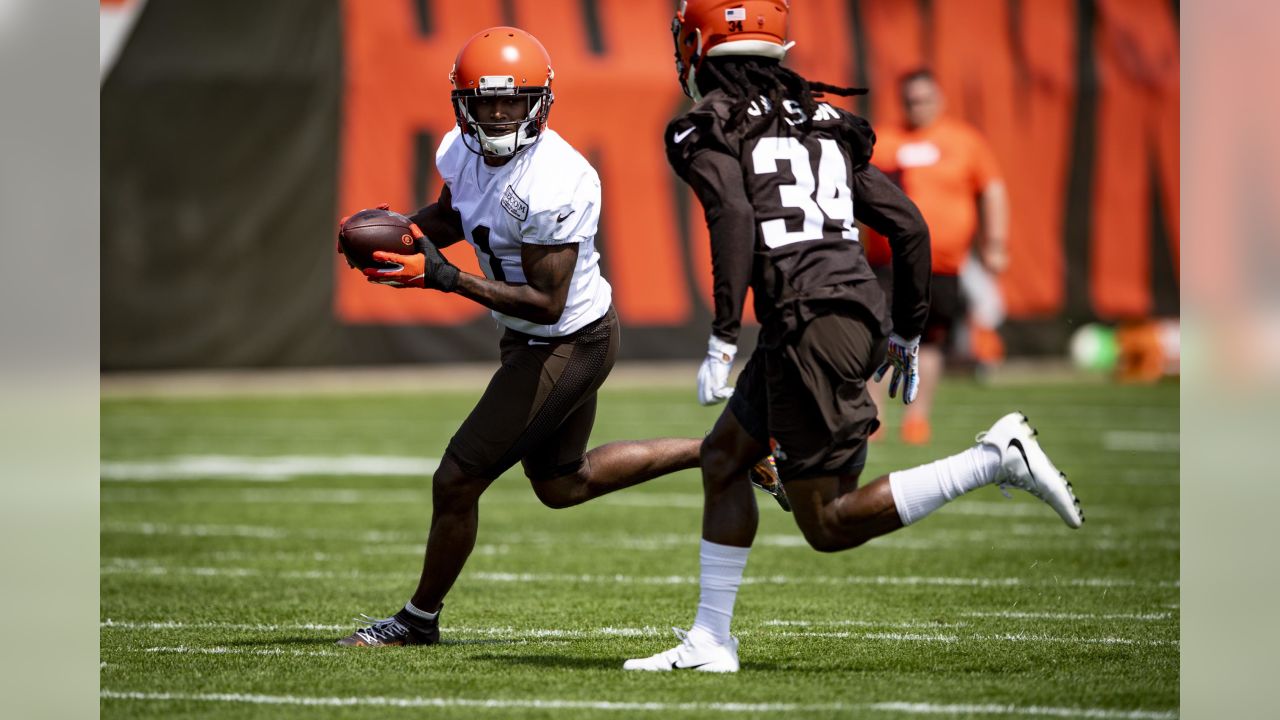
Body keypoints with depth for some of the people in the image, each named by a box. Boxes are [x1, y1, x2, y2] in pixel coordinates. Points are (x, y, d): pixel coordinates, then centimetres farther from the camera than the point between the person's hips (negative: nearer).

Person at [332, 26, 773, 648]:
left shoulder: (553, 186, -31)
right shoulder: (465, 152, -6)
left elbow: (546, 303, -29)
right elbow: (448, 217, 16)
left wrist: (444, 278, -33)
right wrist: (397, 231, -6)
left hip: (568, 344, -10)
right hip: (531, 340, 10)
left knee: (457, 480, -3)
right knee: (562, 485, 25)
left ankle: (419, 619, 18)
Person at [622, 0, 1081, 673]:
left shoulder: (709, 128, 0)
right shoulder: (825, 123, 20)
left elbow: (735, 219, -18)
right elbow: (908, 225, 18)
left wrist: (723, 338, -21)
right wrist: (906, 333, 27)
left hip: (810, 320, -8)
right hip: (863, 309, 8)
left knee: (829, 525, -2)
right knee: (722, 457, 20)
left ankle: (997, 458, -13)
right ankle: (709, 639, 19)